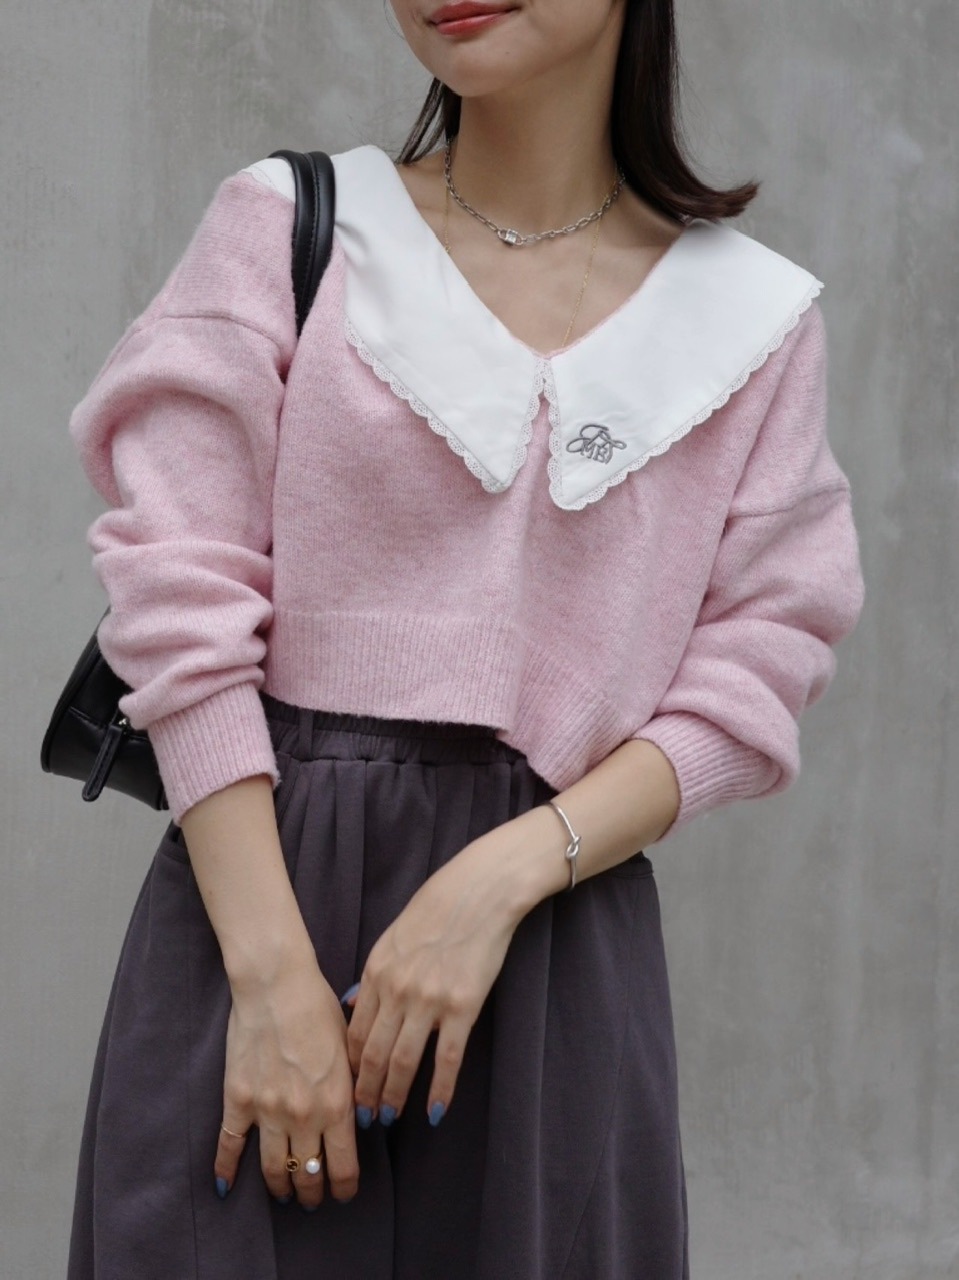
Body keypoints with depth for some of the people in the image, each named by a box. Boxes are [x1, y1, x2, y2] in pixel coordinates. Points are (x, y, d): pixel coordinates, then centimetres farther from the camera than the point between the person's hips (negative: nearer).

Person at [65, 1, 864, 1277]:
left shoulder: (753, 318, 5)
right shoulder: (287, 225, 2)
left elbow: (741, 693, 1)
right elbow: (183, 614, -5)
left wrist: (506, 874, -15)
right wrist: (274, 978, -14)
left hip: (554, 942, 1)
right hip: (253, 880, -1)